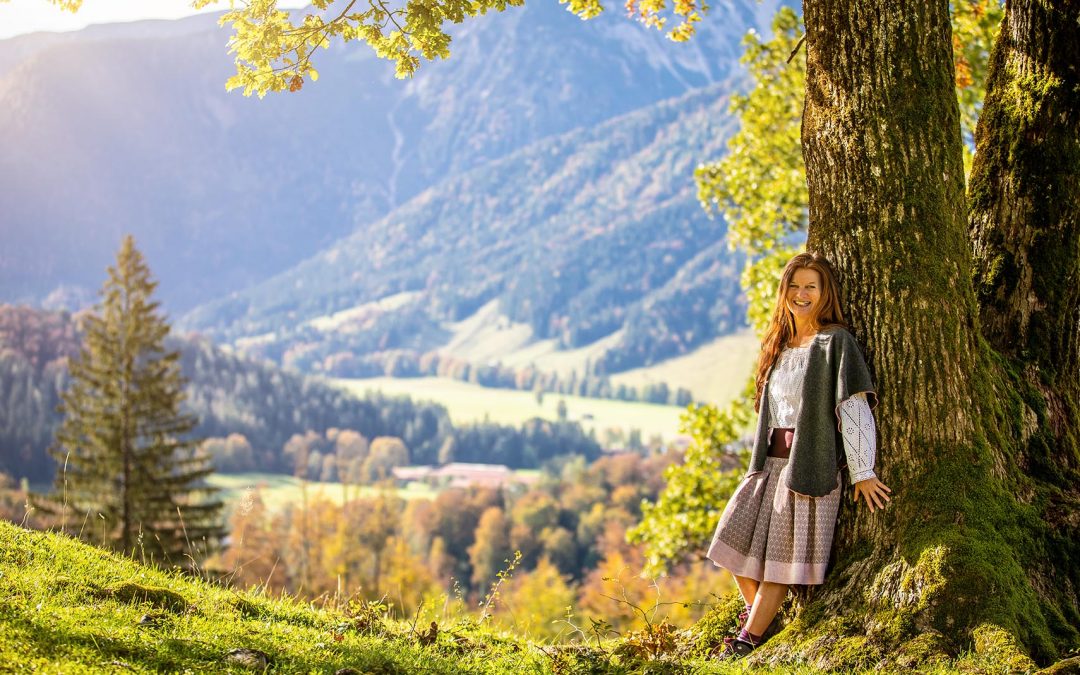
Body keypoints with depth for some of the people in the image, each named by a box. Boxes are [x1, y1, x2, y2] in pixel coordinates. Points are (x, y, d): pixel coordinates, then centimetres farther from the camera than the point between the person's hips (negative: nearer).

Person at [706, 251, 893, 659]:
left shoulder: (835, 342, -7)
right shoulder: (781, 345, 16)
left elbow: (854, 406, -14)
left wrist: (862, 472, -18)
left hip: (809, 464, -7)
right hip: (770, 461, 7)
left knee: (780, 554, -4)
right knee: (737, 545, 5)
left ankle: (748, 640, 2)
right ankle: (760, 615, 25)